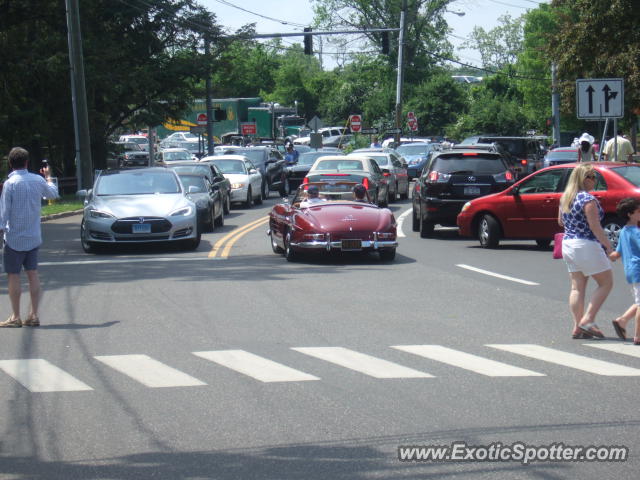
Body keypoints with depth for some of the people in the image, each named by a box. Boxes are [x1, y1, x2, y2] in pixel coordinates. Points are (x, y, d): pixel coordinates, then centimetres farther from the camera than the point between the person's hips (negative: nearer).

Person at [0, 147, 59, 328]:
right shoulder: (37, 180, 1)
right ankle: (34, 315, 10)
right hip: (33, 237, 5)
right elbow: (53, 193, 22)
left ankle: (15, 317, 3)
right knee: (32, 274, 10)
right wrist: (48, 177, 38)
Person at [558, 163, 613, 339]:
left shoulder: (565, 197, 9)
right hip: (586, 246, -8)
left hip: (568, 244, 8)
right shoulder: (588, 199, -16)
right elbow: (595, 227, -19)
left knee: (577, 287, 10)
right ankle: (587, 320, -5)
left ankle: (578, 327, 6)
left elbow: (560, 221, 20)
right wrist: (608, 246, -12)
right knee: (606, 283, 3)